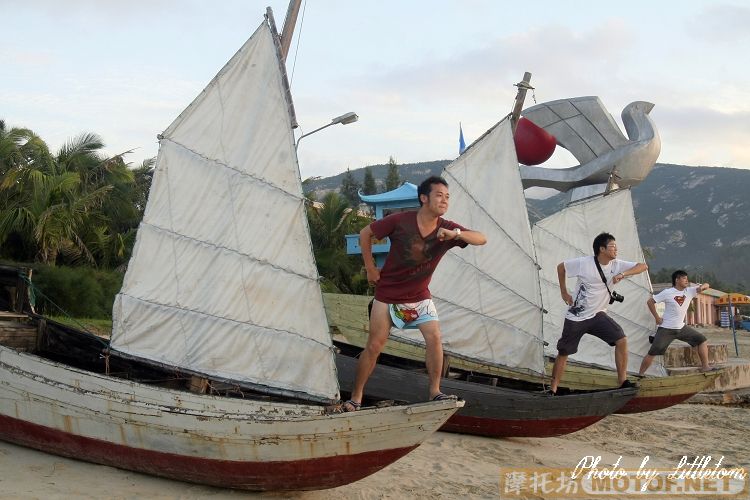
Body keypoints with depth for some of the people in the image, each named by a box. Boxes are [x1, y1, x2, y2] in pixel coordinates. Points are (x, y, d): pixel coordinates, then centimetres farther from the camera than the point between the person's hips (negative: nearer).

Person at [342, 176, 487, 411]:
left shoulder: (447, 228, -11)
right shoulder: (400, 221, -19)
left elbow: (482, 239, -19)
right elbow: (365, 234, -7)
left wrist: (456, 233, -37)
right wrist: (370, 268, -7)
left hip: (419, 297, 3)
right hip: (388, 295, -3)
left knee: (434, 337, -16)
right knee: (374, 346, -1)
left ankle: (435, 391, -2)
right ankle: (355, 398, 12)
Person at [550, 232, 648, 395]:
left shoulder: (616, 265, -6)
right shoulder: (583, 263, -16)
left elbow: (643, 266, -12)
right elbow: (561, 267, -1)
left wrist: (622, 274, -27)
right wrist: (564, 292, 0)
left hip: (598, 315, 3)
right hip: (576, 317, -3)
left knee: (622, 340, -16)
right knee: (563, 353, 2)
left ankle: (623, 381, -9)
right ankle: (552, 390, 15)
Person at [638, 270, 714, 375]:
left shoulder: (689, 291, -1)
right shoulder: (667, 293, -13)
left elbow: (706, 285, 0)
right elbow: (650, 302, -6)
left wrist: (702, 286, -24)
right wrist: (657, 317, -9)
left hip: (681, 327, 5)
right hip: (666, 329, -5)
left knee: (702, 340, 1)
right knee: (652, 353, -8)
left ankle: (705, 366, 7)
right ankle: (640, 374, 1)